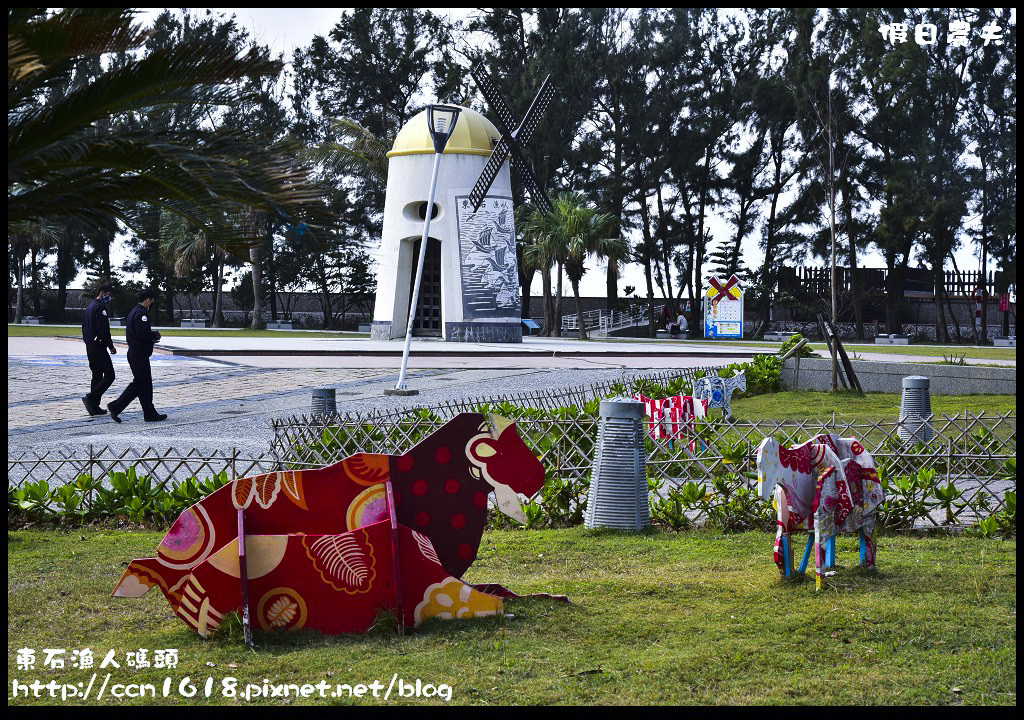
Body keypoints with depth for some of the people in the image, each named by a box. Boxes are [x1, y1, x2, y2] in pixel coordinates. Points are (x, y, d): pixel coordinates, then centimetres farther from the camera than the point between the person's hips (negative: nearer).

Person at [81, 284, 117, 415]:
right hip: (98, 346, -10)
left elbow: (84, 328, 21)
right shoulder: (100, 307, -13)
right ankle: (91, 397, -18)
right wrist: (111, 346, -12)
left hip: (89, 346, 10)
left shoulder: (90, 307, 19)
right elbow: (103, 330, -20)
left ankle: (94, 407, 10)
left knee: (97, 375, 12)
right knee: (109, 376, -8)